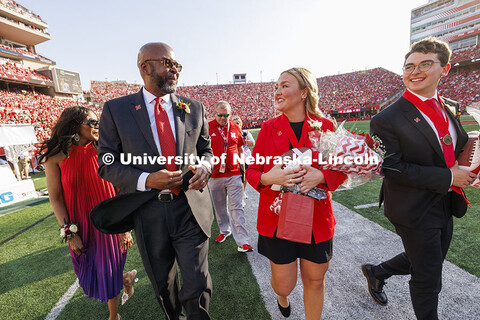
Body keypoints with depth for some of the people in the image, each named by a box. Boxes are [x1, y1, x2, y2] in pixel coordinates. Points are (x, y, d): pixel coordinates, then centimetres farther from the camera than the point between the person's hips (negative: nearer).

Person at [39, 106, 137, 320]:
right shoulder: (56, 156, -8)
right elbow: (55, 197, -4)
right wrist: (69, 233, -8)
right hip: (82, 227, 1)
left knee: (109, 274, 12)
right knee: (90, 274, 17)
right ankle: (126, 278, 49)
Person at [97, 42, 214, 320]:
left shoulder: (194, 108, 4)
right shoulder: (116, 109, -2)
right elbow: (107, 164, -2)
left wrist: (204, 167, -12)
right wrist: (146, 180, -19)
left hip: (191, 208, 1)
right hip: (149, 214, 0)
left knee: (197, 286, 7)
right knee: (164, 286, 24)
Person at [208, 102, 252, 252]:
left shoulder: (235, 128, 5)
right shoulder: (207, 127, -2)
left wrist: (241, 165, 10)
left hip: (234, 174, 0)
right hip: (215, 175, 0)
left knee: (236, 208, -1)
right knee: (219, 207, 16)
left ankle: (242, 242, 5)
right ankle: (224, 230, 39)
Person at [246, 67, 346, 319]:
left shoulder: (325, 126, -1)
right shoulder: (269, 128, -2)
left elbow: (341, 170, 4)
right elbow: (252, 171, 0)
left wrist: (321, 176, -17)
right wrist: (267, 178, -22)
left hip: (316, 218, 1)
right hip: (277, 216, 0)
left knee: (315, 280, 16)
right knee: (284, 284, 12)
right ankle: (281, 296, 51)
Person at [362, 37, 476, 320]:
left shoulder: (450, 108, 4)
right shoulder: (388, 120, -20)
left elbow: (457, 146, 17)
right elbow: (390, 168, -22)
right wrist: (448, 177, -20)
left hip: (446, 205, 8)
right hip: (415, 211, -7)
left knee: (420, 262, 26)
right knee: (428, 278, 11)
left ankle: (376, 272, 50)